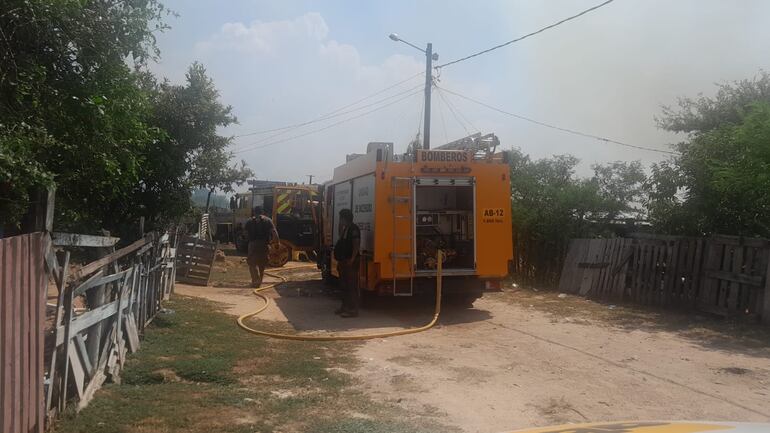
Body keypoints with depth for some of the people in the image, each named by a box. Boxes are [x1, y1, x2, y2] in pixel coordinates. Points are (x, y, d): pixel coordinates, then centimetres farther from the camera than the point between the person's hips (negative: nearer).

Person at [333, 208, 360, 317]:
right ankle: (345, 307, 24)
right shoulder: (344, 229, 17)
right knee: (344, 285, 15)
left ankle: (353, 309, -7)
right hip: (343, 261, 10)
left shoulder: (353, 229, -13)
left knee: (351, 286, -8)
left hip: (350, 262, -10)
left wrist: (352, 259, -23)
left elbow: (356, 245, -19)